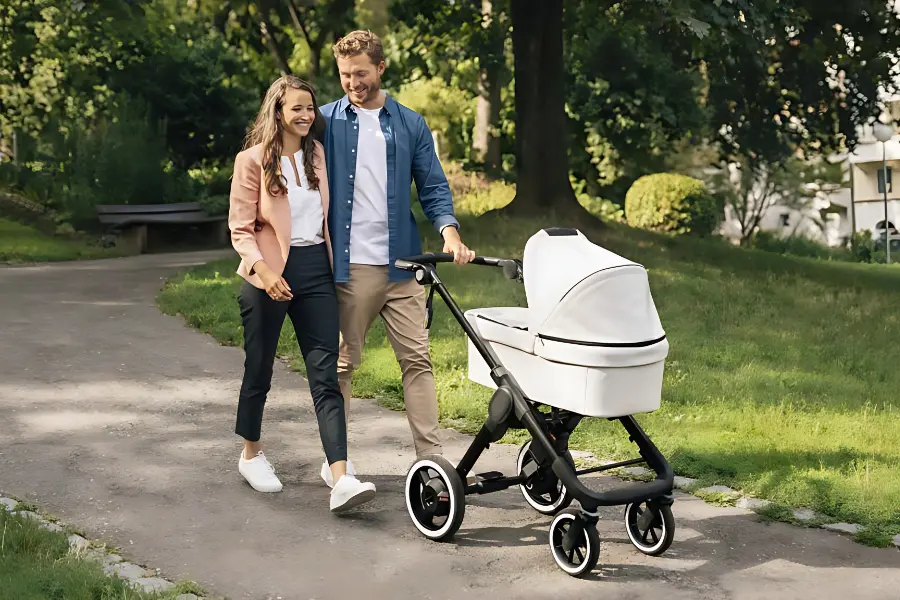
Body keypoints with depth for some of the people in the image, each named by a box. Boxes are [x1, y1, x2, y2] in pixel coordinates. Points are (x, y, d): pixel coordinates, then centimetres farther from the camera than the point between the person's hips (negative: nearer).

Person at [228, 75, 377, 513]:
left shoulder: (318, 154, 11)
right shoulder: (253, 160, -4)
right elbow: (240, 228, -7)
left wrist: (333, 263, 16)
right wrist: (263, 270, -20)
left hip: (316, 269, 4)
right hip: (271, 277, -4)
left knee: (326, 375, -6)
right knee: (259, 370, 9)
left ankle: (341, 480, -14)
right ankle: (251, 455, 33)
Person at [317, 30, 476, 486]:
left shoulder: (410, 125, 8)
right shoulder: (326, 122, 3)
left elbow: (432, 188, 8)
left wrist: (450, 233, -10)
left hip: (401, 264, 2)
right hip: (347, 266, -2)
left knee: (417, 360, 1)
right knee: (342, 363, 6)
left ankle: (431, 458, 5)